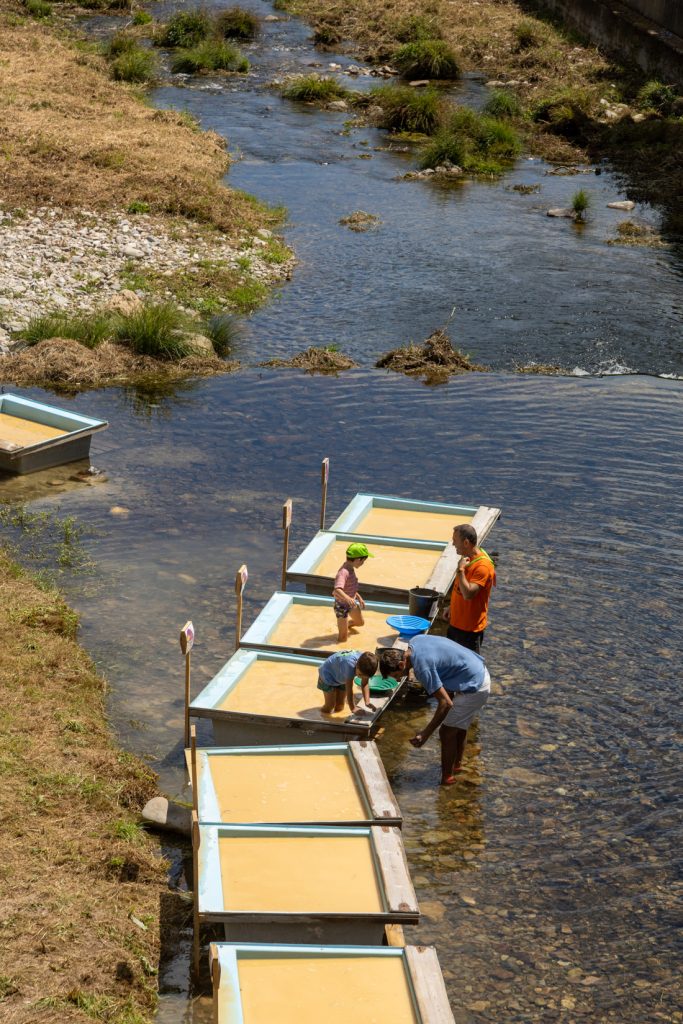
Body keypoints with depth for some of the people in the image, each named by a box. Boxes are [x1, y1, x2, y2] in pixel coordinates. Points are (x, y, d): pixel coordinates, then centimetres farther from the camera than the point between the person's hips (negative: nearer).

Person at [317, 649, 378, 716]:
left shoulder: (365, 665, -25)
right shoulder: (350, 665, -45)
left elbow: (365, 684, -15)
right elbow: (349, 690, -38)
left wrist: (367, 702, -25)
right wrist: (353, 709, -35)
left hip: (341, 677, 6)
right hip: (327, 674, -6)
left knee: (339, 708, 9)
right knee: (329, 710, -7)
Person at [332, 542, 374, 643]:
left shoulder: (351, 569, -4)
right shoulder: (344, 572, -34)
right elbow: (337, 589, -50)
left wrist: (359, 598, 20)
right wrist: (348, 598, -65)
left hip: (351, 602, 9)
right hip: (342, 605, -9)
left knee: (360, 622, 34)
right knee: (343, 638, -7)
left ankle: (342, 625, 59)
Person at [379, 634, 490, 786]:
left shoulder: (422, 667, -28)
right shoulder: (415, 640, -2)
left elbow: (446, 703, -28)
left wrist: (425, 734, -25)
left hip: (474, 688, -10)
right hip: (480, 672, 10)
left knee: (447, 732, 1)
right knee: (459, 726, 26)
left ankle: (447, 778, 14)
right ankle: (457, 764, 44)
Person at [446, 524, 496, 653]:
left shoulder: (483, 566, -26)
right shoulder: (467, 557, 3)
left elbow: (468, 594, -33)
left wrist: (461, 569, -28)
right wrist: (452, 607, 18)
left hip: (470, 627, -9)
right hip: (456, 622, 9)